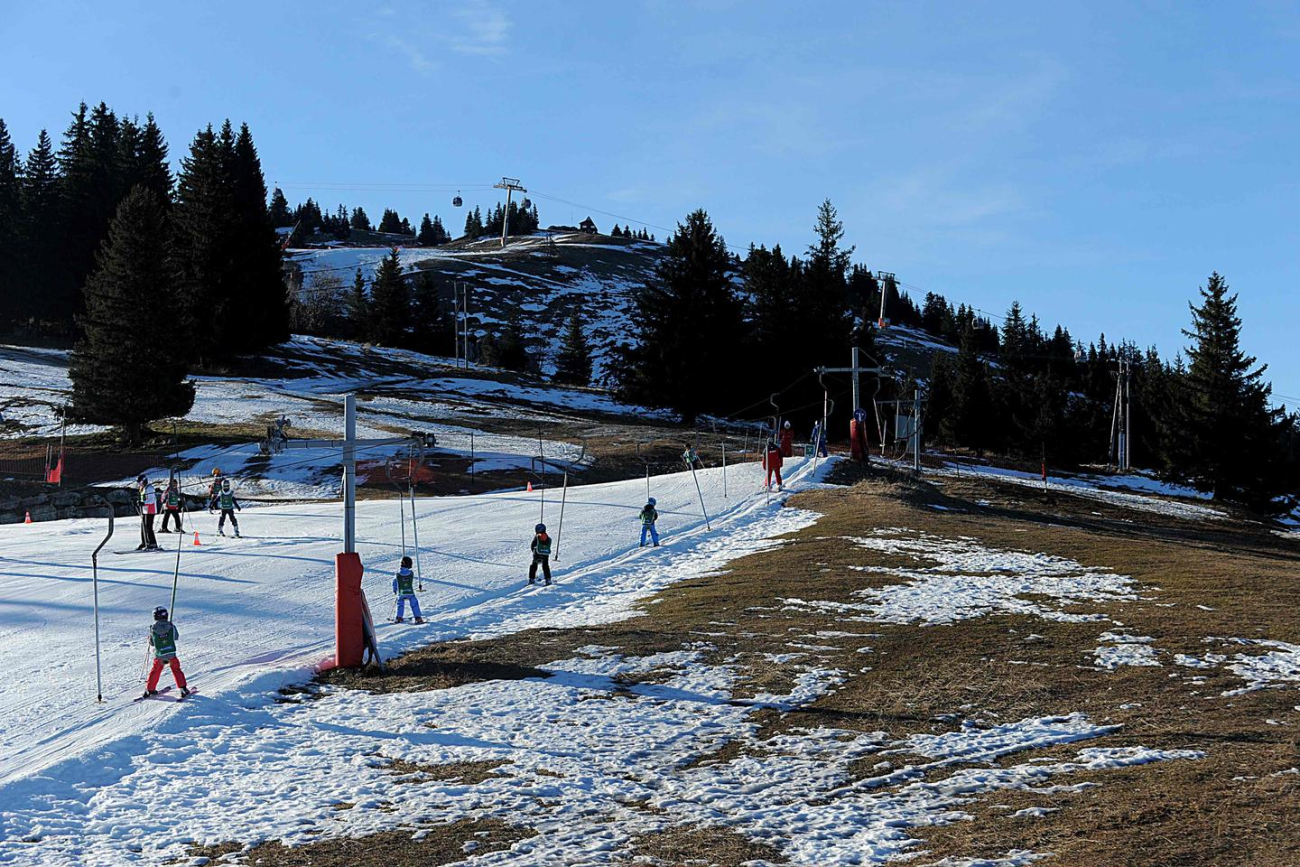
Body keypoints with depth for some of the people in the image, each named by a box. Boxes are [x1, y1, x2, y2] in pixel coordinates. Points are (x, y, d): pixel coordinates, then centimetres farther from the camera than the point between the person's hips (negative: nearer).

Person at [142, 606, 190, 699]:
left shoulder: (152, 629, -8)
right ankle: (183, 688, 9)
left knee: (155, 671, 20)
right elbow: (176, 637, 7)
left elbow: (151, 643, 3)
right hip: (171, 653, 0)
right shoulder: (171, 626, -9)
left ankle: (149, 689, 28)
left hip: (159, 655, 0)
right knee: (176, 670, 14)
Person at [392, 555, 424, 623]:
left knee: (400, 605, 19)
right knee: (414, 604, 8)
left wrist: (394, 590, 21)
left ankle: (399, 618, 16)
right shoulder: (411, 573, -10)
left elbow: (395, 582, 4)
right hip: (410, 592, -1)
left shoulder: (398, 573, -10)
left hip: (401, 593, 1)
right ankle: (418, 618, 3)